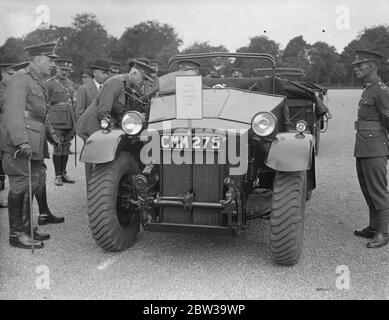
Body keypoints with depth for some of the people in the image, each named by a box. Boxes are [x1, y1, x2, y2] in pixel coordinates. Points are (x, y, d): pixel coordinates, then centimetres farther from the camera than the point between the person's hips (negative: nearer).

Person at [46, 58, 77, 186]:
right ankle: (58, 176, 5)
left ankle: (64, 173, 18)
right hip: (57, 121, -5)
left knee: (66, 148, 9)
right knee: (58, 148, -3)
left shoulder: (71, 83, 15)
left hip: (70, 121, 5)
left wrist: (75, 121, 16)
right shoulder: (50, 83, -3)